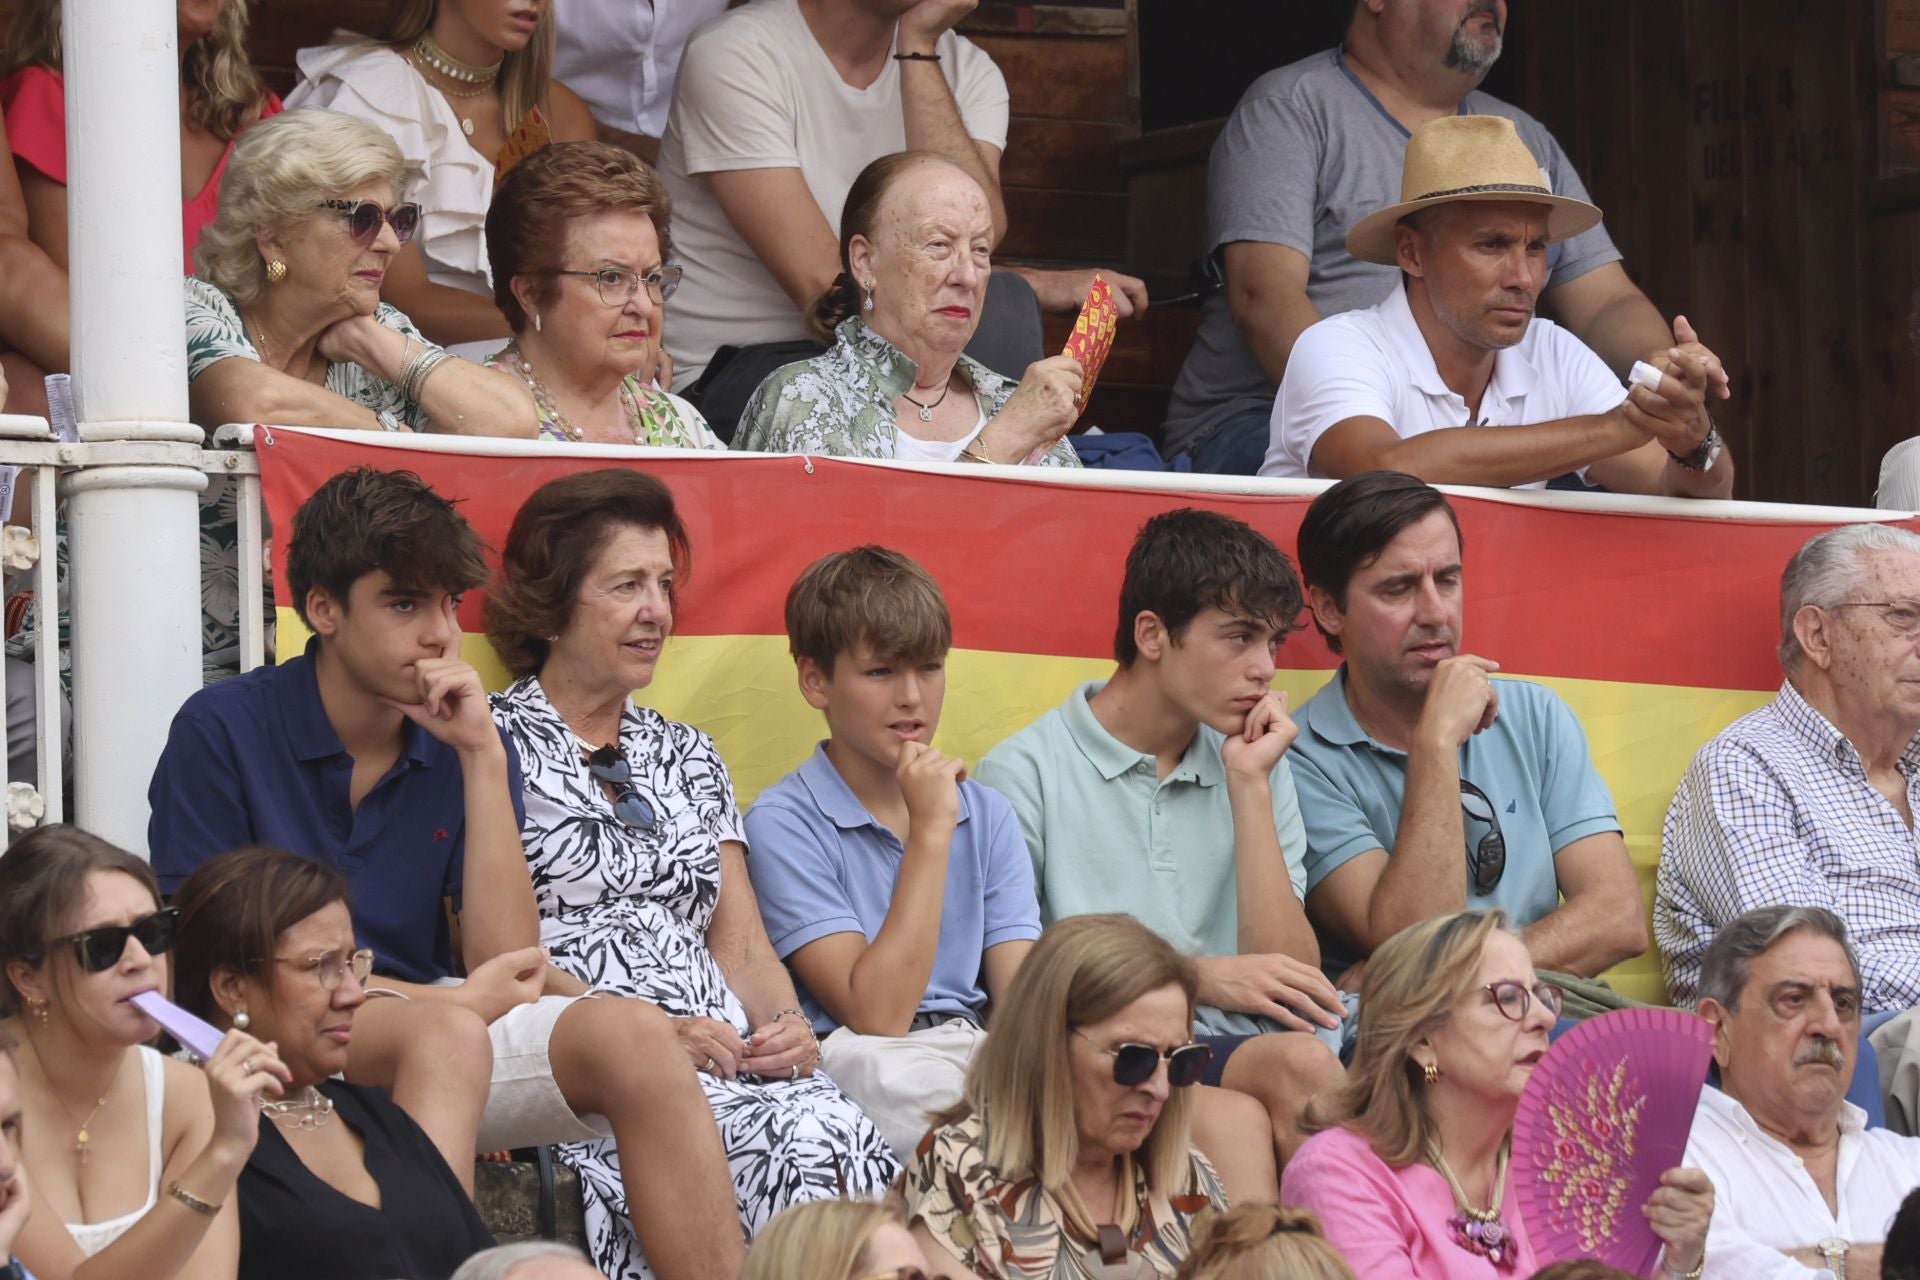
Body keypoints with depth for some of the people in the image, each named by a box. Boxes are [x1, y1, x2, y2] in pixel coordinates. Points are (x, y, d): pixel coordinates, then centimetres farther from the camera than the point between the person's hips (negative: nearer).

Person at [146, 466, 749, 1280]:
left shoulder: (460, 745, 8)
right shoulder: (223, 731, -4)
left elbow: (507, 962, -1)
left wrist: (483, 760, -8)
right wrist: (451, 998, -11)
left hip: (439, 1029, 5)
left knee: (635, 1038, -22)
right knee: (449, 1035, -36)